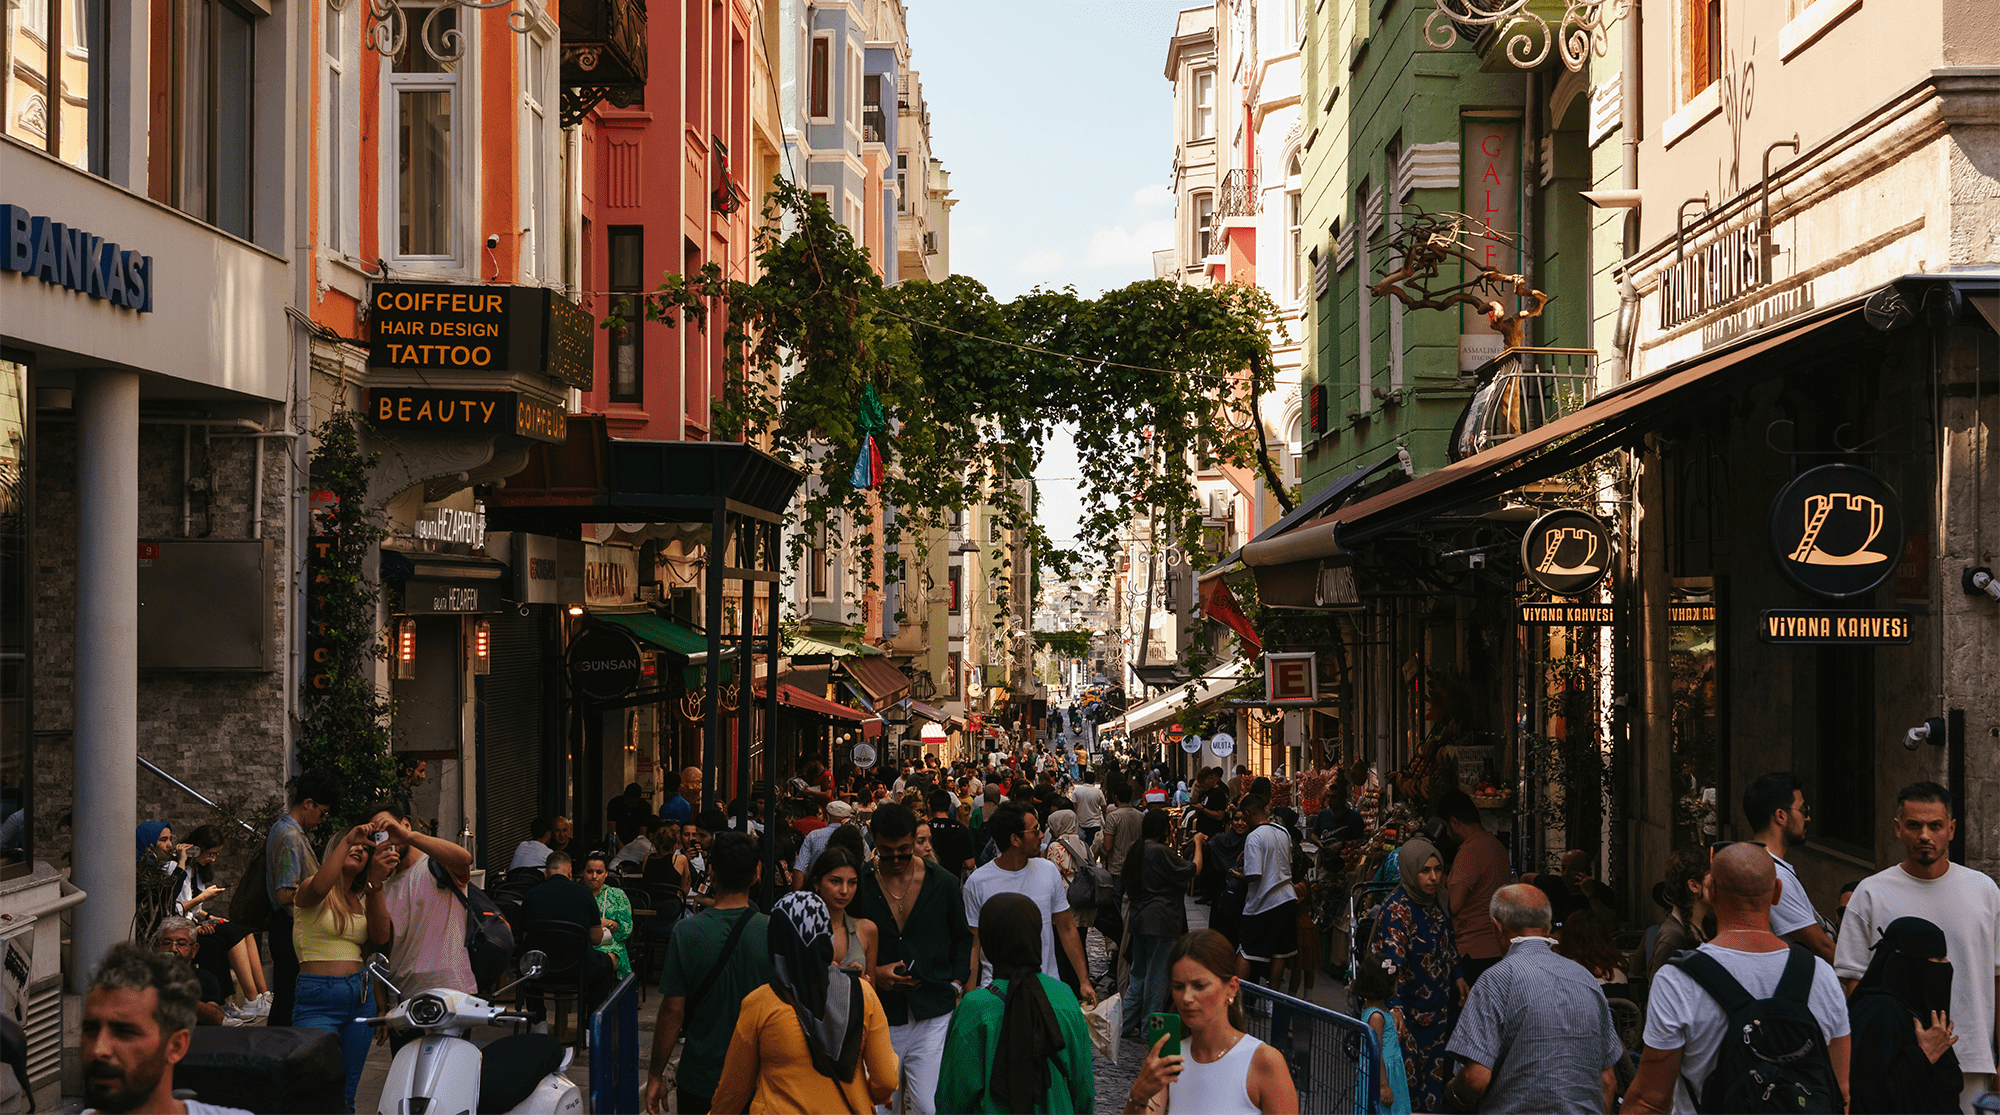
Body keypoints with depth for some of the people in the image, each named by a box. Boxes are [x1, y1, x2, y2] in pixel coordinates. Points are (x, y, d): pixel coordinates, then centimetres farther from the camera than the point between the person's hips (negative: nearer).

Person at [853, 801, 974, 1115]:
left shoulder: (944, 883, 3)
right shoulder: (859, 885, 0)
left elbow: (964, 938, 15)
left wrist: (956, 983, 3)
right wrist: (872, 973, -8)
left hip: (933, 1017, 0)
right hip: (879, 1017, 1)